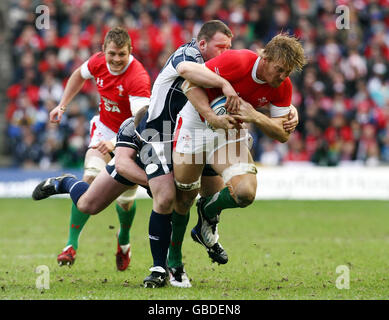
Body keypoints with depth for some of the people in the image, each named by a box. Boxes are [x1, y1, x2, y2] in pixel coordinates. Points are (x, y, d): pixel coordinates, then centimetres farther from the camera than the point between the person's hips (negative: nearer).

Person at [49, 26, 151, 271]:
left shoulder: (138, 78, -32)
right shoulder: (98, 62, -14)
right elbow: (79, 75, 13)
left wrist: (117, 144, -56)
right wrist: (63, 105, 9)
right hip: (105, 128, 4)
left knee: (126, 198, -3)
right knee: (90, 179, -18)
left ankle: (124, 240, 30)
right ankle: (72, 244, -14)